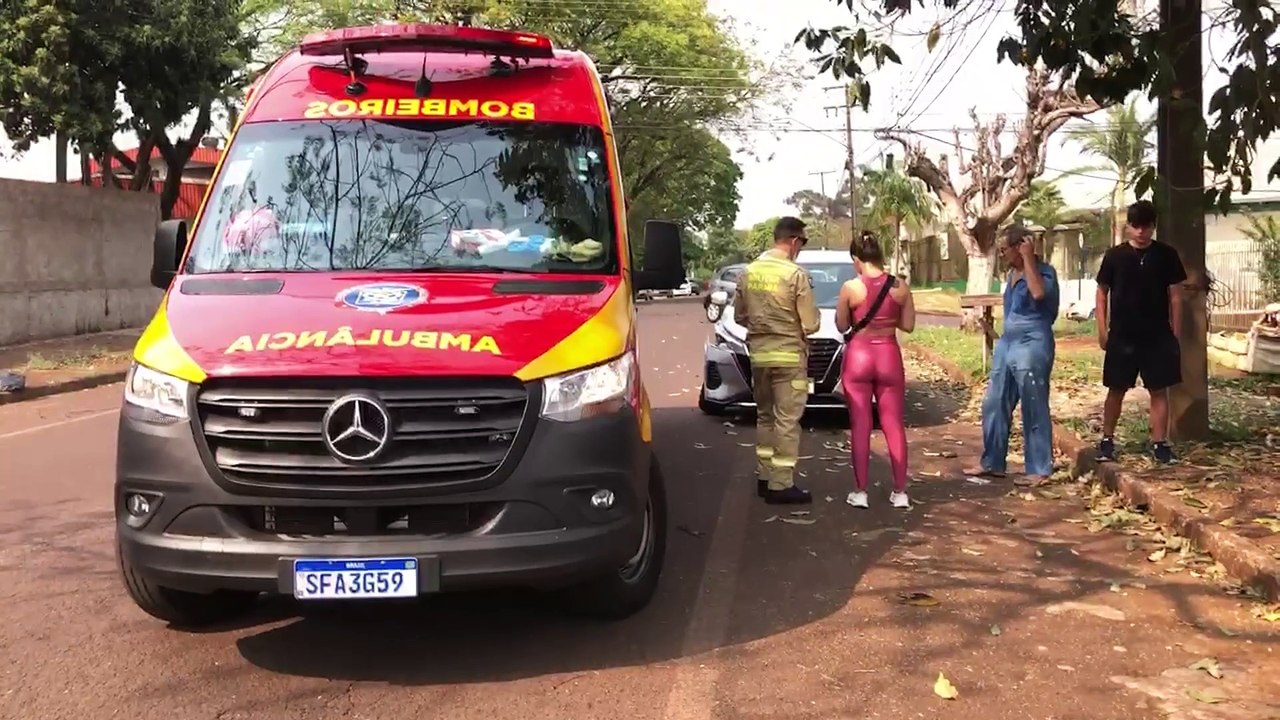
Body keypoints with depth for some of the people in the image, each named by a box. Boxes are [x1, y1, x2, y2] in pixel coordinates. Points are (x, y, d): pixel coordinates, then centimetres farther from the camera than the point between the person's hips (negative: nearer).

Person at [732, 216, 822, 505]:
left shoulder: (749, 272, 2)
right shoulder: (795, 274, -14)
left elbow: (739, 315, 11)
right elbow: (810, 324, -11)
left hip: (758, 355, 6)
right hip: (789, 356, -6)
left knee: (765, 416, 18)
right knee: (787, 421, 0)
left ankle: (764, 477, 24)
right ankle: (781, 485, 2)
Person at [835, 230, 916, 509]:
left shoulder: (851, 288, -9)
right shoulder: (900, 287, -3)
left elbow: (841, 326, 0)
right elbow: (908, 325, 4)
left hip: (858, 356, -2)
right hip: (889, 356, 2)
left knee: (860, 427, 4)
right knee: (894, 426, 8)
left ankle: (860, 492, 6)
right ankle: (900, 492, 11)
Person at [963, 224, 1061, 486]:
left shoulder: (1044, 271, -10)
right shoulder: (1012, 273, 14)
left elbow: (1038, 293, -32)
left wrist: (1029, 259, -24)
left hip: (1032, 347, -9)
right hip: (1007, 345, 9)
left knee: (1034, 411, -2)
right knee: (994, 405, 12)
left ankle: (1039, 470, 7)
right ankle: (992, 463, 22)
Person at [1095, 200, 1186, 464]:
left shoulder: (1167, 254, 0)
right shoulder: (1114, 255, -1)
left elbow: (1175, 295, 3)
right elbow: (1102, 293, 5)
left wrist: (1176, 332, 1)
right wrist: (1102, 330, -1)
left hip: (1158, 336, 0)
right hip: (1122, 336, 0)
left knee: (1159, 390, 4)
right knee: (1116, 390, 7)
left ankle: (1159, 443, 11)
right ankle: (1107, 440, 18)